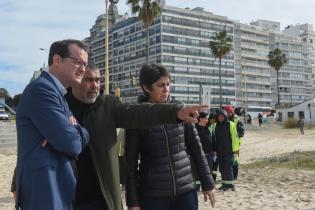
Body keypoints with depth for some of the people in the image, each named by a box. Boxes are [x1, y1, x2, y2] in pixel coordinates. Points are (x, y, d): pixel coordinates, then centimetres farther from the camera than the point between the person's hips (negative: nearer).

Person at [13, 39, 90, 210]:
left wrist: (75, 132, -13)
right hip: (45, 190, -10)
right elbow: (69, 143, -23)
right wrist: (78, 133, -2)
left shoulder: (58, 93, 15)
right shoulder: (41, 88, -16)